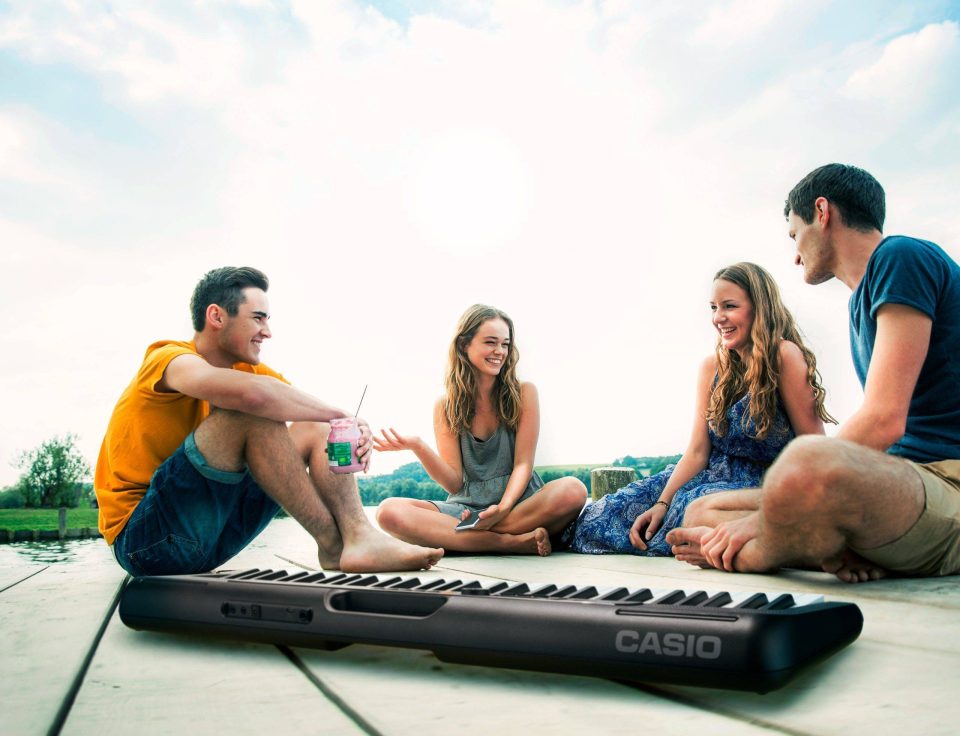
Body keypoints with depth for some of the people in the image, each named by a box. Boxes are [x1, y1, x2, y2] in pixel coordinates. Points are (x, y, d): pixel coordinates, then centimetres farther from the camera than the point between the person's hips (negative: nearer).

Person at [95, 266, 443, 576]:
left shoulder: (247, 368, 8)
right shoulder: (169, 358, -15)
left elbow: (317, 415, 3)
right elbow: (252, 393, -36)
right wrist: (342, 415, -23)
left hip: (209, 534, 8)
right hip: (143, 537, -8)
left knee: (316, 431, -1)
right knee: (252, 412, -27)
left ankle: (359, 537, -23)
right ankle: (333, 544, -20)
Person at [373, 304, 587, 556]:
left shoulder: (523, 393, 3)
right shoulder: (446, 407, 5)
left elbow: (523, 464, -2)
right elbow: (455, 483, -1)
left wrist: (504, 507, -22)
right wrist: (417, 446, -19)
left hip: (518, 500, 0)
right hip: (467, 508, 1)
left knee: (572, 490, -33)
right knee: (389, 511, -26)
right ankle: (516, 542, -28)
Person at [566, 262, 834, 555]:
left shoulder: (783, 356, -15)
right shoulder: (712, 367, 4)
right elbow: (697, 451, -1)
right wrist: (662, 502, -13)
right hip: (712, 475, 5)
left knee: (695, 504, -37)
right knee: (604, 514, -11)